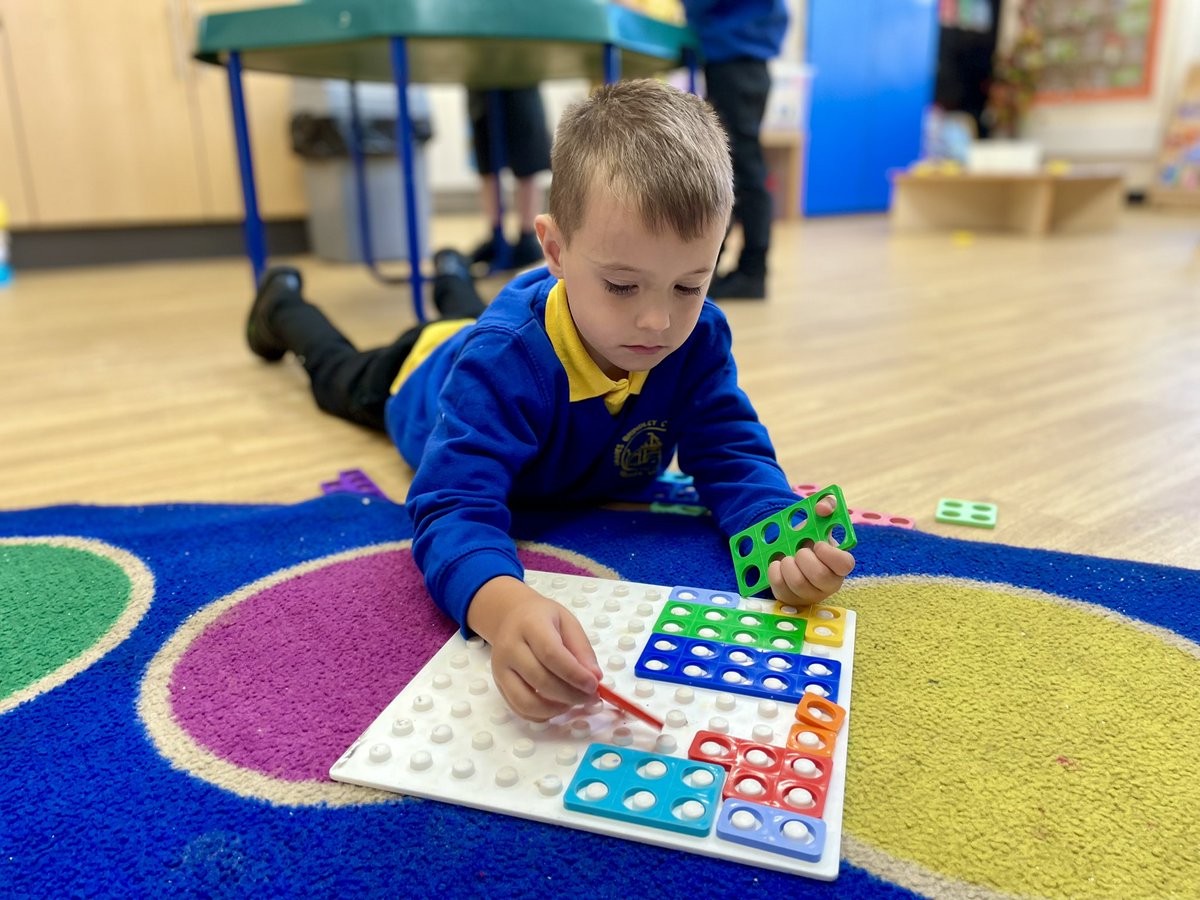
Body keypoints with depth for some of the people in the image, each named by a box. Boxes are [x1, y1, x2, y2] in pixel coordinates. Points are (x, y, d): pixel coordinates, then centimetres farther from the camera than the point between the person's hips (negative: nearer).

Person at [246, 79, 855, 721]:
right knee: (346, 378, 33)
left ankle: (452, 276, 73)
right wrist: (503, 608, -82)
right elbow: (454, 508, -59)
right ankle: (283, 305, 62)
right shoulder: (504, 357, -54)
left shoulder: (698, 338, -39)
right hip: (427, 372, -3)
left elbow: (732, 458, -37)